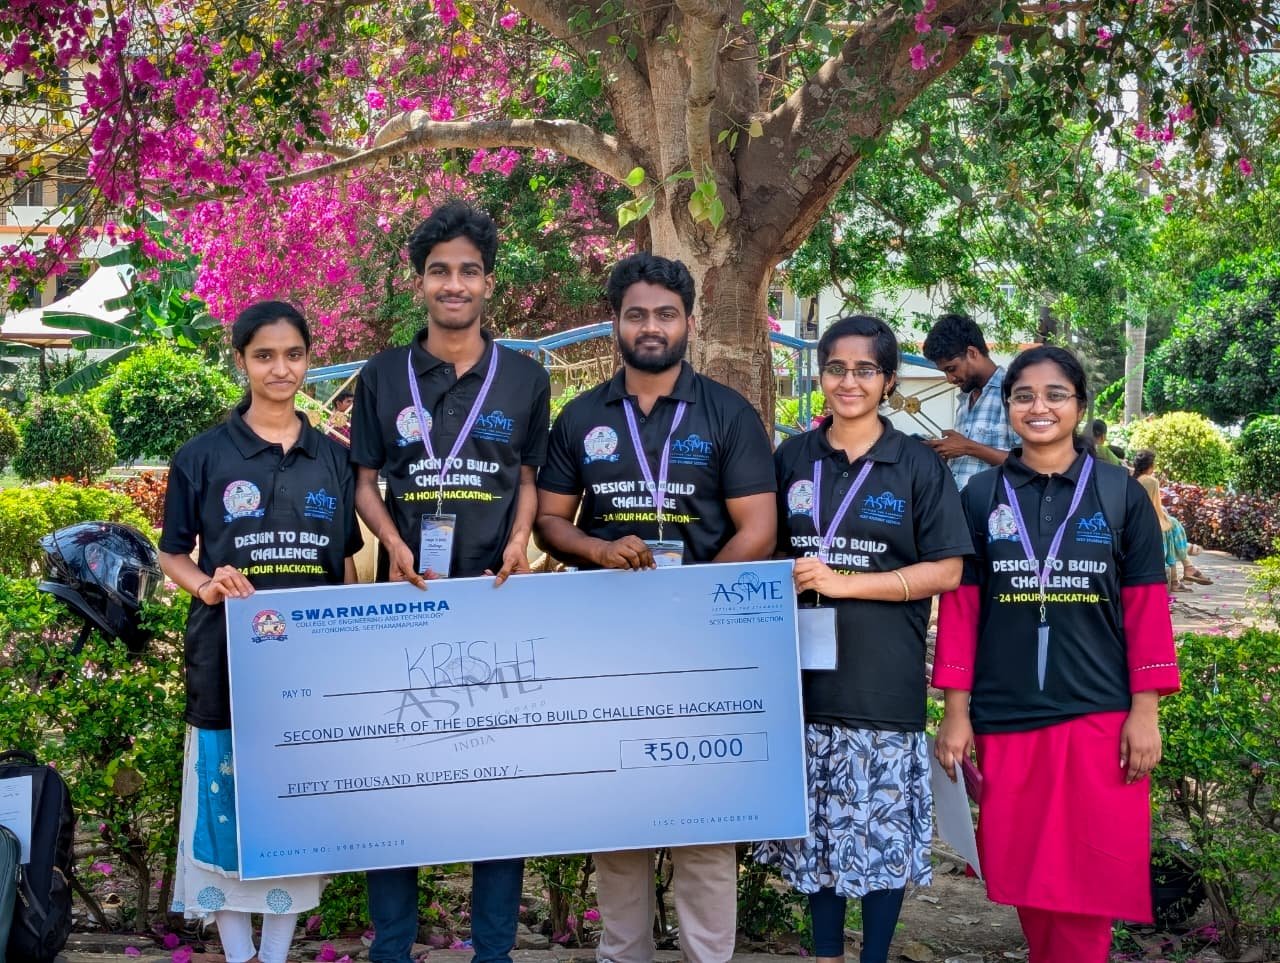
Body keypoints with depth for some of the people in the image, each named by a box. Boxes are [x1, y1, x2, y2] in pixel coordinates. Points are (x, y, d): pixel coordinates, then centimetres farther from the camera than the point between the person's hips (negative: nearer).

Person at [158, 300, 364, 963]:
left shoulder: (334, 460, 6)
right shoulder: (202, 457, -2)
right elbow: (172, 555, 3)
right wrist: (207, 585, -17)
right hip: (228, 655, -2)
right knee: (225, 804, 2)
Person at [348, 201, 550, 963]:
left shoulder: (525, 378, 6)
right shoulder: (384, 376, 6)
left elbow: (530, 479, 11)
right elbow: (365, 481, 8)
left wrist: (520, 541, -8)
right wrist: (394, 544, -10)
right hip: (408, 594, 0)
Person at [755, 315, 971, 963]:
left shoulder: (918, 465, 0)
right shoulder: (791, 459, 8)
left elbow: (946, 571, -5)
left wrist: (842, 583, -13)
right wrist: (791, 579, -6)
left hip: (885, 679, -2)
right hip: (804, 668, 3)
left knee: (884, 825, 2)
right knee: (818, 823, 10)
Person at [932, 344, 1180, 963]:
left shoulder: (1122, 495, 1)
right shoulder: (980, 497, 4)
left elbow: (1146, 607, 1)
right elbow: (960, 607, 3)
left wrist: (1145, 711, -4)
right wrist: (956, 713, 0)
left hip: (1099, 715, -1)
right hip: (1004, 717, 1)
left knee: (1089, 875, 1)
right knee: (1023, 868, 11)